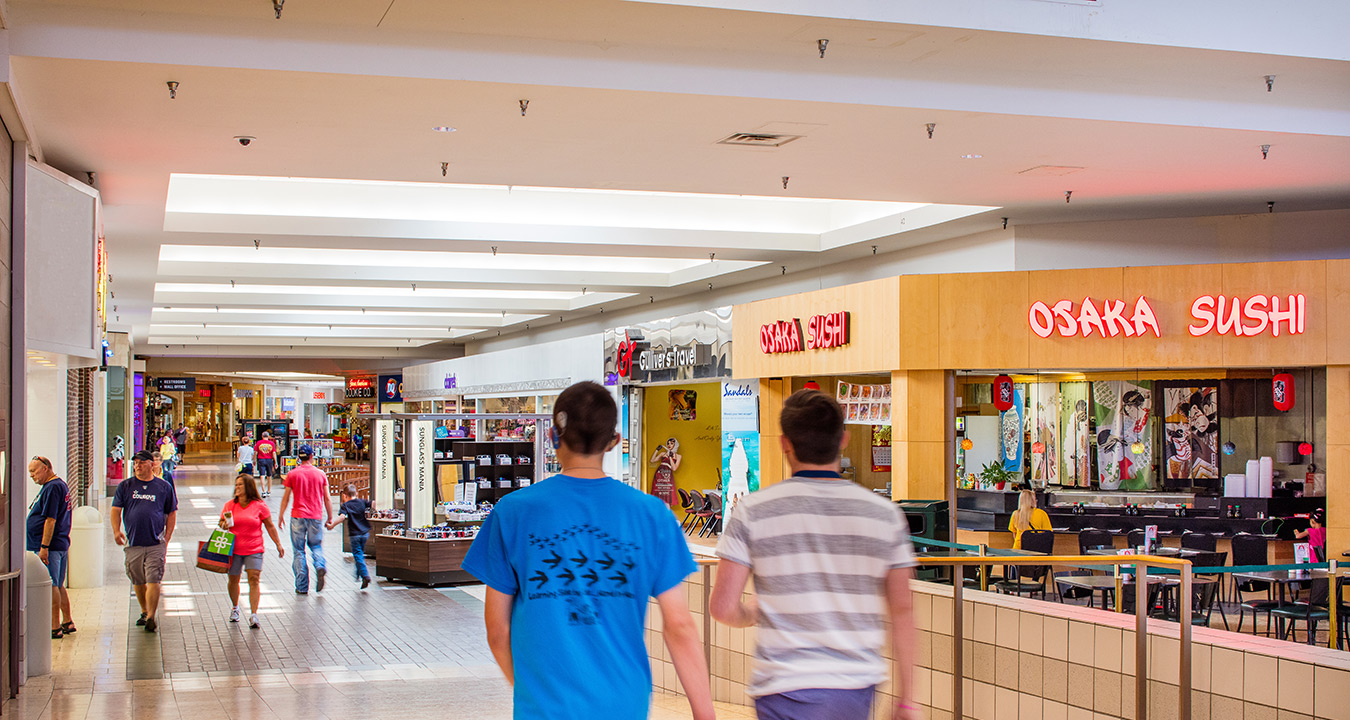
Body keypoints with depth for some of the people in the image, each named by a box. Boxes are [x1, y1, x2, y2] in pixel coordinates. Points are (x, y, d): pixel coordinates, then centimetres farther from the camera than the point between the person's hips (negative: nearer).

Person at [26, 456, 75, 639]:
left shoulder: (52, 488, -14)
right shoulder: (62, 485, 18)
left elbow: (50, 520, -21)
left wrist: (44, 547, -23)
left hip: (50, 547, -10)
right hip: (61, 545, 10)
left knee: (51, 587, -7)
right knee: (58, 586, 16)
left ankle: (55, 628, -6)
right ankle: (67, 623, 23)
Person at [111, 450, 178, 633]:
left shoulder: (164, 487, 5)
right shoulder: (125, 486, 8)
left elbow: (171, 513, 9)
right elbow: (116, 510, 6)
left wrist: (166, 539, 2)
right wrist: (116, 531, -11)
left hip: (156, 544, -3)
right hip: (133, 543, 3)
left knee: (153, 582, -10)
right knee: (138, 582, 12)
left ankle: (151, 617, -11)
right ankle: (144, 612, 29)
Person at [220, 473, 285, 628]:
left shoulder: (259, 506, -2)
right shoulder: (230, 505, 4)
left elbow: (270, 526, 4)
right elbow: (221, 522, 16)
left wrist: (278, 544, 1)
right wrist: (224, 525, -8)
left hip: (254, 550, -2)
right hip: (234, 550, 3)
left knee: (254, 580, -11)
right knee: (233, 580, 11)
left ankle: (253, 615, -13)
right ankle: (235, 607, 37)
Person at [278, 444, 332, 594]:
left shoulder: (292, 474, -1)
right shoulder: (320, 474, 3)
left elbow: (286, 497, 1)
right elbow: (327, 498, 4)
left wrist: (281, 516, 11)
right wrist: (330, 517, 12)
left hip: (298, 516, -1)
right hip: (316, 517, 1)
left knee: (299, 551, 5)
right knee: (316, 545, 18)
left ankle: (302, 587, 4)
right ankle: (320, 566, -14)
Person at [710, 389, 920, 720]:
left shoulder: (753, 510, -5)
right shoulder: (885, 513, 2)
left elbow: (723, 608, -6)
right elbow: (902, 611, 5)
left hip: (787, 689, -3)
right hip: (857, 687, 3)